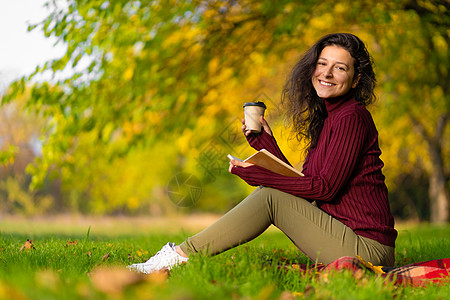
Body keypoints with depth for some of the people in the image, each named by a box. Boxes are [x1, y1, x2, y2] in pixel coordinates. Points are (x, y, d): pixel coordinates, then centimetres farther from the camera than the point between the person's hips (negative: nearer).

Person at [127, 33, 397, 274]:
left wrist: (256, 174, -12)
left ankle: (179, 256, -10)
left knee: (271, 197, -13)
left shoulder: (352, 117, -11)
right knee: (270, 194, 6)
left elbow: (326, 187, -17)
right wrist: (265, 142, 10)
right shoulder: (326, 119, 18)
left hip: (366, 250, -9)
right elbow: (302, 188, 13)